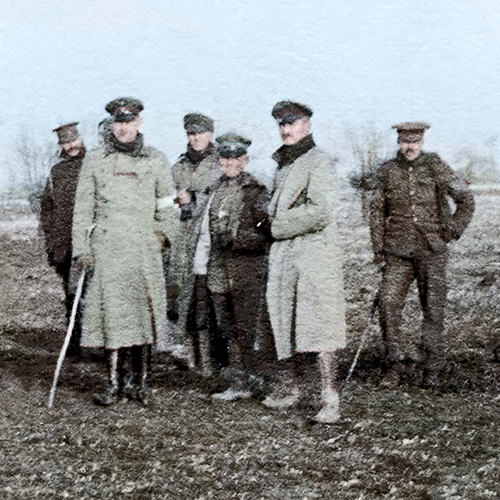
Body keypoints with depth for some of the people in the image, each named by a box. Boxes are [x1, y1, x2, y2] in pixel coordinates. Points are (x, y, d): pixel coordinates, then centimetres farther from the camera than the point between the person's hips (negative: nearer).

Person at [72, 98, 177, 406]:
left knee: (144, 311, 0)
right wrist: (81, 248, 2)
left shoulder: (156, 161, 10)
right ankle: (115, 383, 3)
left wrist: (163, 232, 4)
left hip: (144, 249, 0)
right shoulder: (95, 161, 10)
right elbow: (83, 207, 9)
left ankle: (143, 382, 10)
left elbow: (167, 204, 18)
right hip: (106, 248, 0)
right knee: (111, 311, -4)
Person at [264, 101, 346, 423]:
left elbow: (320, 212, -19)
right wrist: (272, 224, 9)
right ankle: (297, 391, 26)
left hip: (314, 253, -9)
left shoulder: (319, 162, -8)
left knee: (318, 325, -12)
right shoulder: (283, 164, 18)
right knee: (289, 325, 14)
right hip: (285, 254, 9)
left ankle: (331, 402, -12)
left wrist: (277, 227, -11)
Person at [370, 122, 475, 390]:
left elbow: (466, 199, 6)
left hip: (431, 250, -1)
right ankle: (395, 365, 3)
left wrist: (453, 231, -2)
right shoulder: (387, 171, 6)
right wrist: (378, 247, 6)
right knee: (388, 305, -10)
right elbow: (377, 210, 13)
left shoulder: (436, 167, 0)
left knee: (433, 309, 2)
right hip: (398, 252, 1)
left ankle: (432, 370, 13)